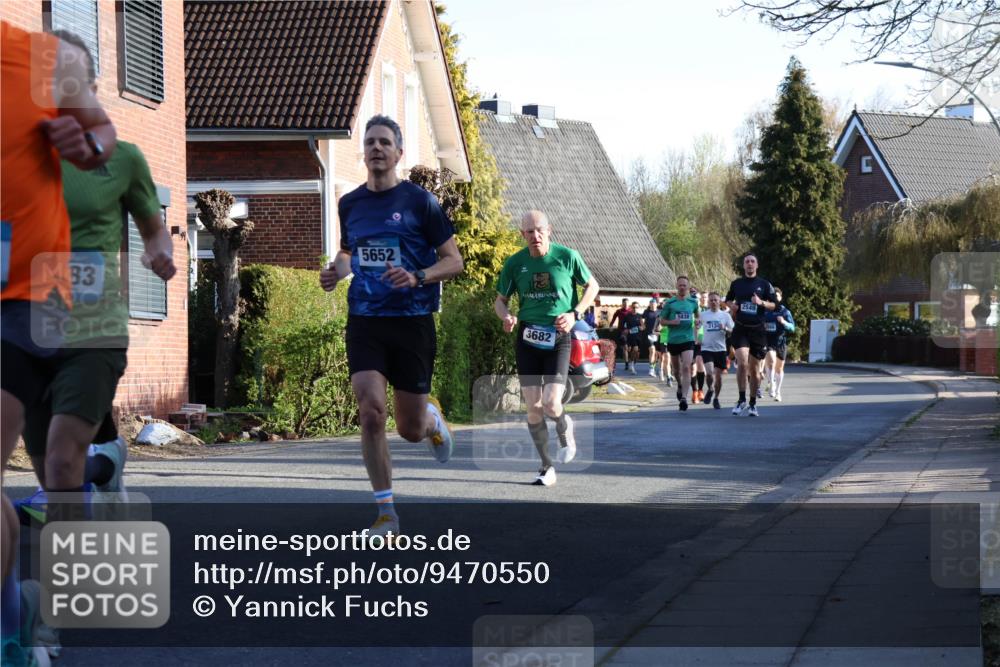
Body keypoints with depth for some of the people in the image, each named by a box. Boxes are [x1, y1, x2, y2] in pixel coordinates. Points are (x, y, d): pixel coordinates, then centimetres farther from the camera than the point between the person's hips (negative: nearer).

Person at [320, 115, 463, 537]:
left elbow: (454, 260, -1)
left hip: (412, 322, -2)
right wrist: (336, 271, 4)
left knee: (410, 431, 4)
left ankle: (432, 419, 45)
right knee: (370, 411, -16)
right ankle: (386, 515, -6)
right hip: (364, 321, 2)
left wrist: (417, 277, -19)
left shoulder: (419, 201, -4)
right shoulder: (350, 204, 8)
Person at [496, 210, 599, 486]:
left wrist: (575, 313, -6)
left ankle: (566, 432, 21)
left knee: (551, 404, -16)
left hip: (558, 338, -2)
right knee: (533, 408, -1)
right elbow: (500, 300, 12)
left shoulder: (567, 256, -4)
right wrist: (506, 316, -12)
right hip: (527, 338, 2)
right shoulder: (515, 263, 1)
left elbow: (592, 286, 9)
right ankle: (547, 467, 15)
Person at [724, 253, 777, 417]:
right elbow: (728, 300, 21)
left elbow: (773, 305, 5)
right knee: (742, 363, -19)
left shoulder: (764, 284, 4)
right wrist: (731, 305, -2)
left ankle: (753, 403, 19)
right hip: (740, 329, 0)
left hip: (758, 330, 0)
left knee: (755, 369, 7)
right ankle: (742, 400, -9)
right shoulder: (736, 283, 8)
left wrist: (761, 303, -15)